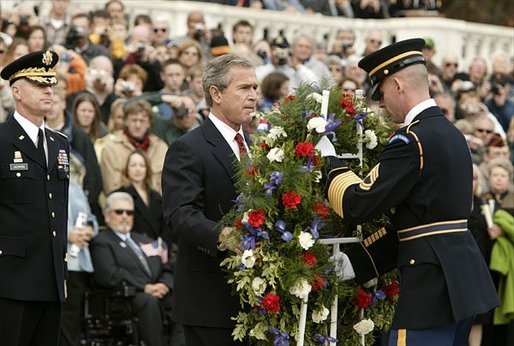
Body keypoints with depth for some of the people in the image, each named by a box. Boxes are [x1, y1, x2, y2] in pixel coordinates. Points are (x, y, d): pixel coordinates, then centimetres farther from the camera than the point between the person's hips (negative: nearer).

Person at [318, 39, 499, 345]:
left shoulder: (411, 140, -15)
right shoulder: (452, 133, 14)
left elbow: (356, 205, -16)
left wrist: (328, 157, -1)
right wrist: (358, 261, 14)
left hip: (432, 284, -10)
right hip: (463, 277, 10)